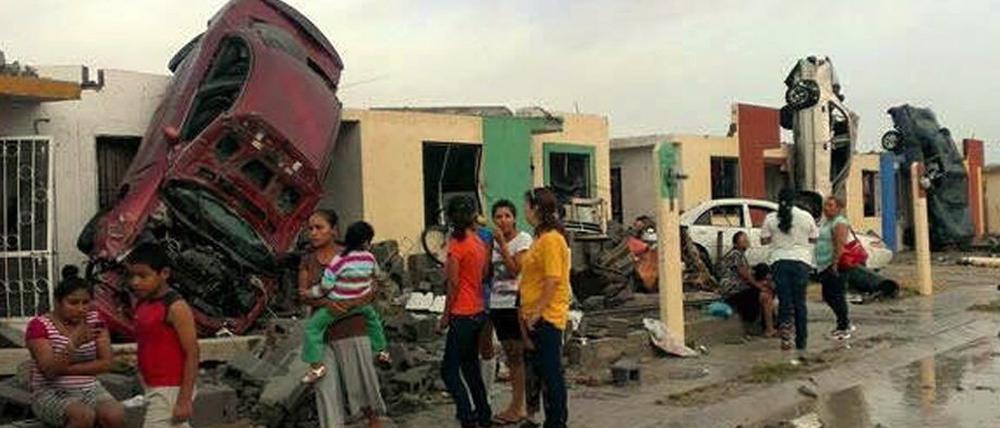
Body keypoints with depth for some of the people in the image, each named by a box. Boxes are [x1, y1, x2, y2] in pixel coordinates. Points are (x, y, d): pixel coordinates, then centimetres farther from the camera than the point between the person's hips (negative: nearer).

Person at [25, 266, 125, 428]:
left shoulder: (95, 320, 4)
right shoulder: (39, 325, -9)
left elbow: (106, 363, -2)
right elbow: (50, 371, -18)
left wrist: (67, 369, -14)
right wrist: (73, 344, -33)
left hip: (90, 390, 4)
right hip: (51, 393, -4)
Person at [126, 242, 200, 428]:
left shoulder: (175, 307, -18)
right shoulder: (142, 305, 8)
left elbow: (192, 353, -19)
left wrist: (185, 398, -21)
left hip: (171, 390, -9)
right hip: (154, 388, 9)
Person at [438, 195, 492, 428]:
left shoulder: (457, 244, -15)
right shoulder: (479, 242, 8)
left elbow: (453, 284, -15)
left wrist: (445, 315, -8)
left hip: (462, 314, -8)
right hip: (479, 311, 8)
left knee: (449, 370, -3)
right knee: (470, 366, 19)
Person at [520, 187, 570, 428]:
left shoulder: (551, 239, -16)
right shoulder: (541, 237, 16)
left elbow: (553, 280, -21)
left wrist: (536, 312, -21)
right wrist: (528, 312, 18)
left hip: (547, 316, -10)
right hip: (536, 316, 10)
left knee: (551, 372, -3)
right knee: (542, 371, 16)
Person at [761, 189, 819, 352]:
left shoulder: (771, 218, -1)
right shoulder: (806, 216, 1)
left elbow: (764, 240, 3)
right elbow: (813, 239, 9)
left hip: (779, 261, 0)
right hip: (801, 261, 1)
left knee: (784, 299, 6)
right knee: (800, 301, 8)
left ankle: (785, 322, -22)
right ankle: (801, 341, 12)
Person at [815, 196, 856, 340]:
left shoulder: (840, 223, -13)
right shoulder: (825, 222, 18)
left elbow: (840, 245, -22)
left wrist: (835, 264, -27)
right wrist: (818, 264, 21)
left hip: (835, 266, -10)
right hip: (824, 266, 10)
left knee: (837, 296, -6)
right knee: (828, 296, 15)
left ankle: (843, 328, 3)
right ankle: (845, 323, 27)